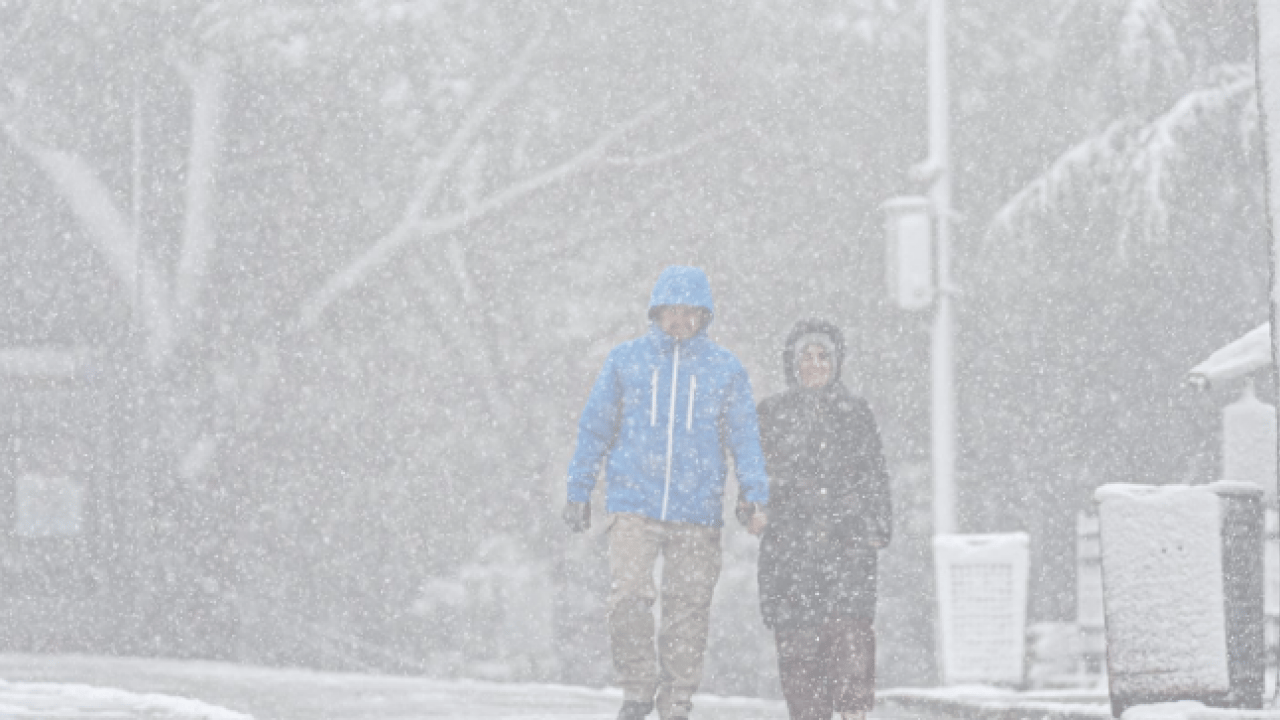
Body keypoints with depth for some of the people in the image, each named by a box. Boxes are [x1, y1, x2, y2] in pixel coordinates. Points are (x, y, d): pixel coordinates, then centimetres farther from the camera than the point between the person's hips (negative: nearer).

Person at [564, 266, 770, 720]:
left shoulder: (725, 369, 6)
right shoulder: (626, 360, 6)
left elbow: (745, 437, 6)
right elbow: (595, 428, 12)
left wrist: (756, 497, -5)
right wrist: (578, 493, 11)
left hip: (698, 511, 1)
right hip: (634, 506, -1)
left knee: (688, 608, 2)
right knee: (629, 597, -16)